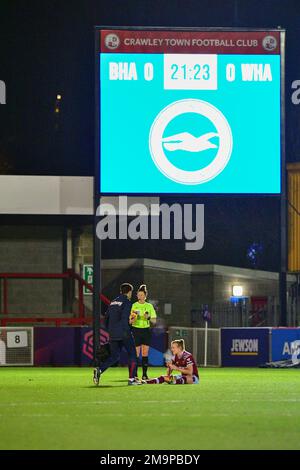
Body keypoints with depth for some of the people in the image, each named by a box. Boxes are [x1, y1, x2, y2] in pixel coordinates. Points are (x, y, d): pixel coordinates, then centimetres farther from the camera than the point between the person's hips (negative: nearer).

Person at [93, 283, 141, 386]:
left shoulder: (113, 302, 16)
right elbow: (124, 318, -18)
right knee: (132, 354, 6)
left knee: (114, 357, 13)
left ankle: (99, 370, -10)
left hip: (113, 334, 7)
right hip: (124, 334, -7)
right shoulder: (126, 302, -7)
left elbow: (107, 317, 17)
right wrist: (127, 332, -18)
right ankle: (132, 378, 3)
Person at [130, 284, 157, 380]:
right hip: (136, 330, -1)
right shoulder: (134, 306, 1)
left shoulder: (149, 306, 5)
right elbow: (130, 321, 1)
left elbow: (154, 321, 5)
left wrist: (149, 318, -16)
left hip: (146, 330, 1)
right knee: (136, 354, -5)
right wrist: (133, 319, -22)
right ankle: (135, 374, 1)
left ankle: (145, 374, 4)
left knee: (145, 354, 0)